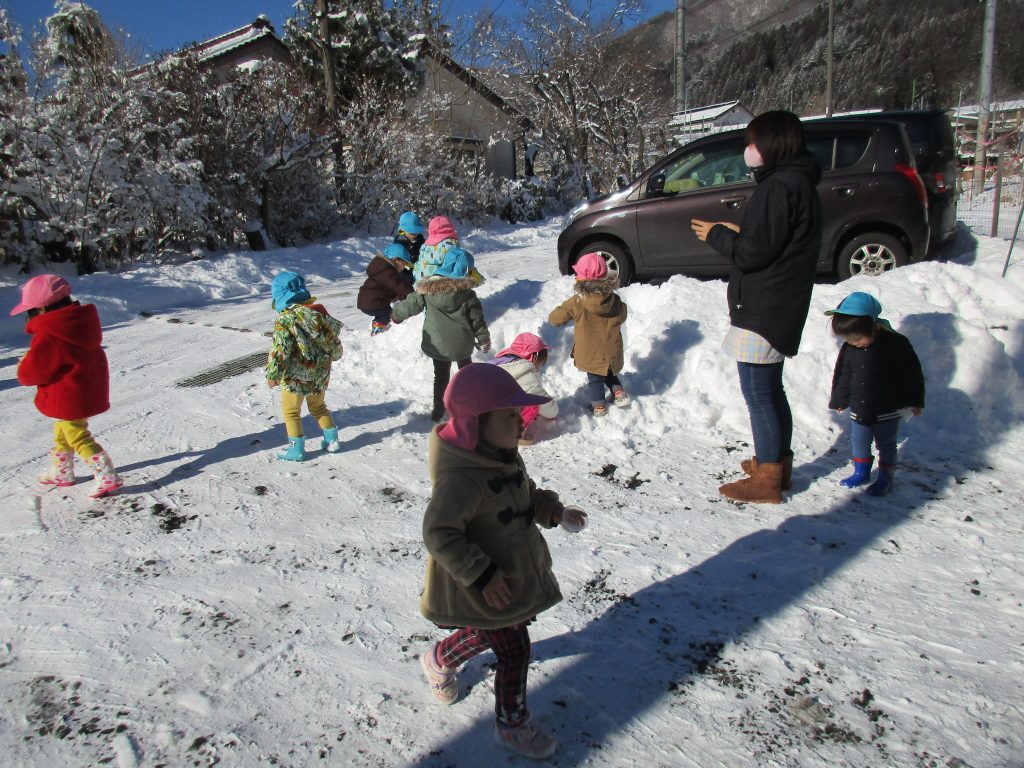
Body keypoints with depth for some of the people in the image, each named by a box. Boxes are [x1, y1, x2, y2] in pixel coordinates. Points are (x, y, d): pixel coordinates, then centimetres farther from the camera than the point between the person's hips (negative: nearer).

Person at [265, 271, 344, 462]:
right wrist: (334, 354, 30)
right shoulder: (319, 312, 1)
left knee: (290, 411, 9)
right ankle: (332, 440, 25)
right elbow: (333, 336, 11)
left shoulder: (284, 319, -18)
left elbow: (280, 350, -21)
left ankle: (296, 448, 11)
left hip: (296, 376, -6)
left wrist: (273, 374, -12)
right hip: (320, 374, 7)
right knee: (318, 406, 24)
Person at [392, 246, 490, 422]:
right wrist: (484, 340, 6)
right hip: (462, 345, -1)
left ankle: (438, 410, 18)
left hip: (437, 345, 1)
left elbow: (411, 304, -1)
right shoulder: (467, 294, -15)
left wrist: (396, 314, 19)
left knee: (441, 376, 16)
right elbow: (477, 319, -8)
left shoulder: (427, 289, -12)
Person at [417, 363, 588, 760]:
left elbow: (527, 495, 13)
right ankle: (512, 725, 30)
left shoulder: (504, 455, -4)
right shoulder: (461, 478, -34)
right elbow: (439, 535, -32)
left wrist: (557, 512, -1)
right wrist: (481, 576, -30)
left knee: (490, 632, 29)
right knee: (514, 649, 5)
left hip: (517, 571, 9)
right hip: (490, 585, -9)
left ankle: (439, 660, 56)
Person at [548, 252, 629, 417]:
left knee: (594, 379, 15)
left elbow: (554, 318, -8)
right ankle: (619, 393, 29)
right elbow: (622, 316, 12)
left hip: (590, 354, -3)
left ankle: (599, 406, 24)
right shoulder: (615, 300, -9)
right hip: (611, 352, 3)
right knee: (609, 373, 29)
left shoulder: (576, 303, -19)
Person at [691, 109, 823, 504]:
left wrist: (717, 234, -6)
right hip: (780, 308, 11)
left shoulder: (779, 187, -18)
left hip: (763, 310, -11)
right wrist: (737, 233, 10)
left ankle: (766, 480, 6)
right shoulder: (800, 184, 15)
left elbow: (753, 252, -22)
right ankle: (779, 464, 31)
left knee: (758, 393, -3)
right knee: (771, 389, 19)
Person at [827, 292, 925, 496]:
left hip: (887, 409, -4)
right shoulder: (848, 349, -5)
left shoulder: (896, 344, -16)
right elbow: (842, 376, 8)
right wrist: (840, 401, 15)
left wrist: (915, 401, -5)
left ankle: (885, 477, 23)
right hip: (859, 409, 4)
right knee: (859, 443, 14)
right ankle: (861, 472, 32)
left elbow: (911, 374, -8)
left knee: (886, 444, 9)